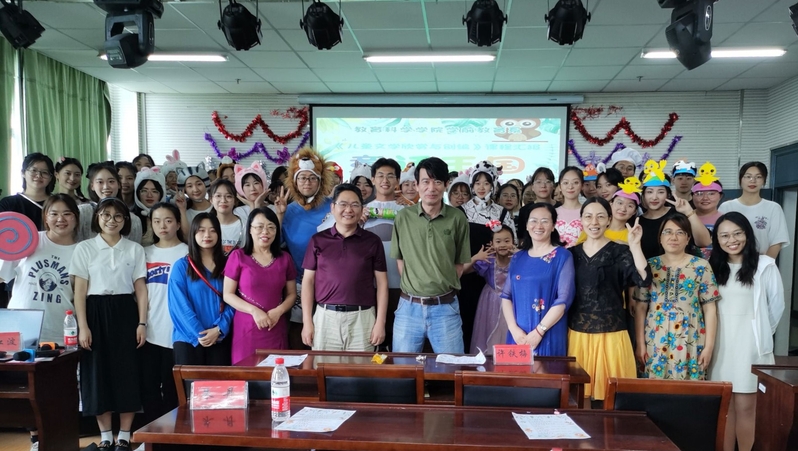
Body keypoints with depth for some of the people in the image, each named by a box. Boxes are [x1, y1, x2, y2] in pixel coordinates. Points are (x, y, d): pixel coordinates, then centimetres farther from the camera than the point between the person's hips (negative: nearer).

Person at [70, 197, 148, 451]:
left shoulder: (135, 249, 6)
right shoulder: (84, 248, 2)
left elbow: (141, 288, 4)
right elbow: (80, 290, -1)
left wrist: (142, 322, -4)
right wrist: (83, 326, -9)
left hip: (125, 313, 1)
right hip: (96, 313, 0)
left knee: (127, 372, 1)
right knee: (98, 372, 2)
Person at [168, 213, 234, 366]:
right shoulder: (181, 266, 0)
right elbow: (179, 305, -6)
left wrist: (219, 329, -11)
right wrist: (198, 333, -13)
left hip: (220, 338, 2)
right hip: (188, 338, -2)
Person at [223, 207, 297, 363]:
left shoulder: (284, 258, 9)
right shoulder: (238, 256, -1)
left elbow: (292, 294, 11)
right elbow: (228, 294, -2)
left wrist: (279, 311, -8)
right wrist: (254, 311, -14)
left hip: (276, 329, 2)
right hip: (247, 329, -2)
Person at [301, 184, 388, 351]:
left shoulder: (372, 241, 4)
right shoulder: (318, 240, 5)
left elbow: (382, 283, 4)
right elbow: (308, 281, 6)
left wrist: (380, 322, -2)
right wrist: (307, 321, 0)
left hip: (362, 318, 0)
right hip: (326, 317, 1)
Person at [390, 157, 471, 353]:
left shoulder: (457, 219, -3)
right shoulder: (403, 217, 0)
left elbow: (460, 262, 6)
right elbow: (400, 259, 9)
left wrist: (445, 286, 1)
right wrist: (412, 287, 4)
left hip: (445, 307, -1)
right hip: (409, 306, 1)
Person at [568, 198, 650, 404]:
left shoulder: (620, 252, -3)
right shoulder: (572, 253, 8)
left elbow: (644, 280, -21)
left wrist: (635, 245, -25)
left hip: (610, 334, -3)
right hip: (577, 334, 3)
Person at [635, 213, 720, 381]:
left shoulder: (701, 266, 1)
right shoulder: (649, 266, 5)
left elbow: (710, 309, 0)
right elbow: (641, 307, 4)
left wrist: (709, 346, -4)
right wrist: (640, 343, 0)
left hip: (690, 345, -1)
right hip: (655, 344, 1)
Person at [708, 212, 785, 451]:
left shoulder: (764, 265, -7)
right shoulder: (714, 267, 8)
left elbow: (776, 305, 1)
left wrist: (761, 332, 11)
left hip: (751, 346, -4)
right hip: (721, 345, 4)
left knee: (745, 408, -3)